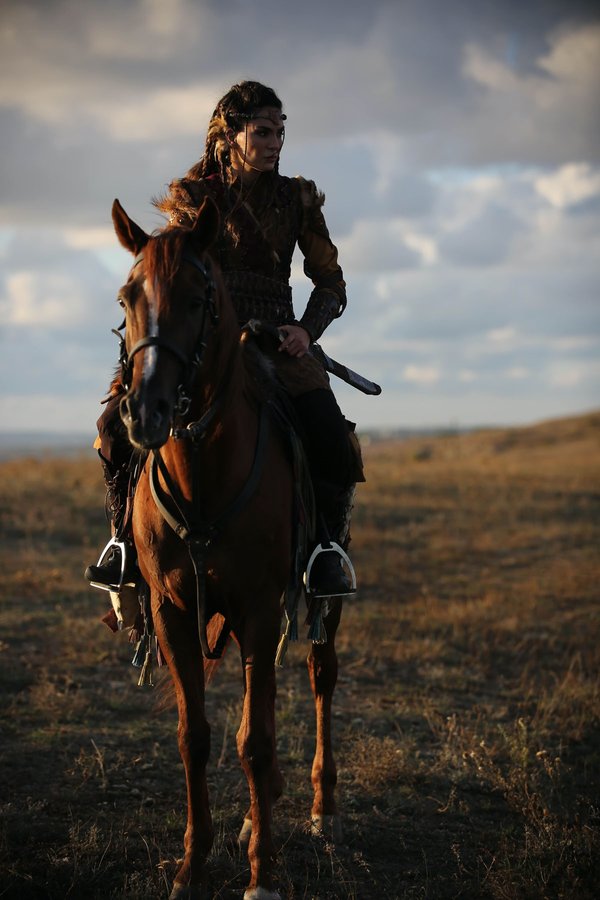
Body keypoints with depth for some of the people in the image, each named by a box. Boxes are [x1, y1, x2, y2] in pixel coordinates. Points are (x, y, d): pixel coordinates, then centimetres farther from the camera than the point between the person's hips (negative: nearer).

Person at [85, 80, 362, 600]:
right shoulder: (192, 197, 7)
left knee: (334, 447, -23)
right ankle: (127, 538, -2)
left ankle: (325, 546, 0)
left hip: (278, 342, 0)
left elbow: (331, 281, 11)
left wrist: (307, 330, -8)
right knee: (120, 423, -21)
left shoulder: (298, 199, 9)